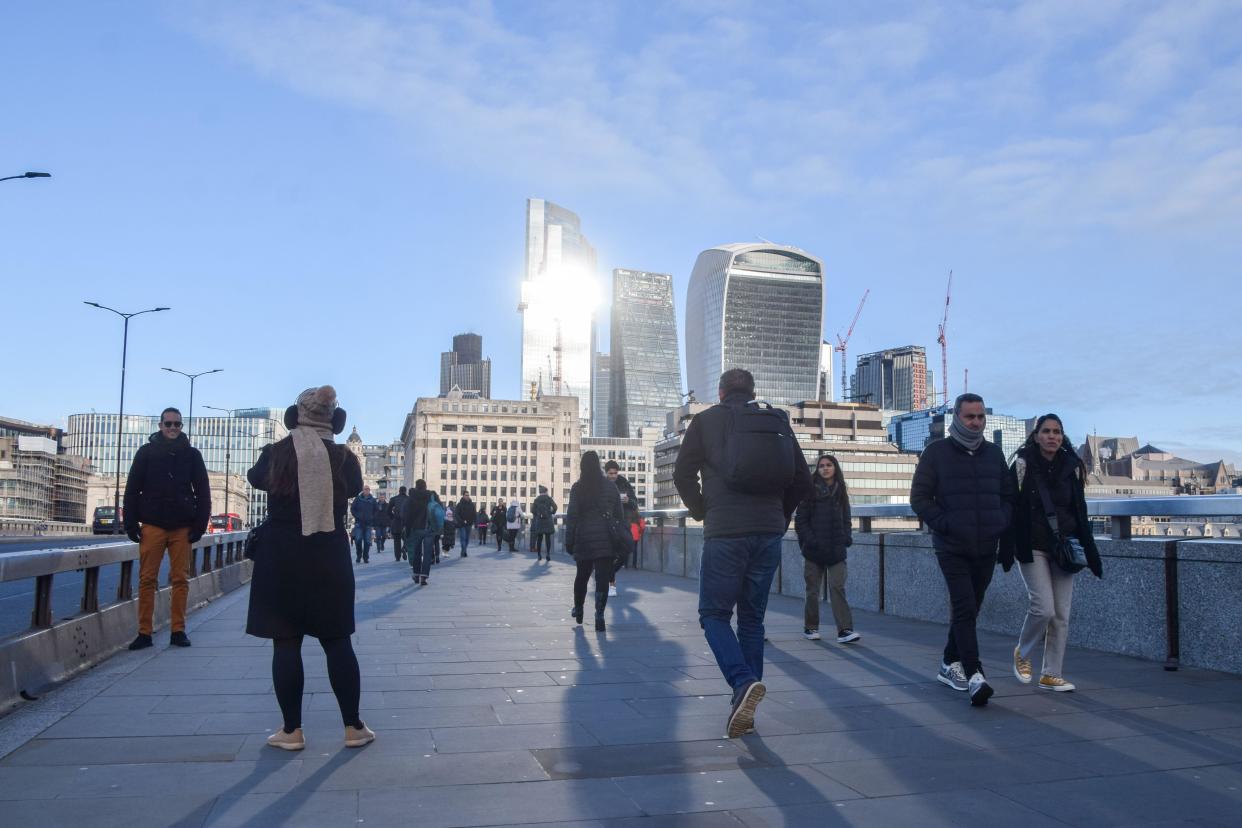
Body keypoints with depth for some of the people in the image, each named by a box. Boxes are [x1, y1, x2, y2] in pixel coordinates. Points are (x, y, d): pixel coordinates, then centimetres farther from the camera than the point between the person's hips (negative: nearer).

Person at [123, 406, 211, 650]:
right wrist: (131, 523, -2)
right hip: (152, 525, 0)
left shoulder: (191, 454, 8)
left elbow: (203, 492, 6)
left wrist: (200, 524, -2)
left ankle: (178, 631, 8)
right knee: (147, 579, -1)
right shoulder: (146, 452, 6)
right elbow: (132, 489, 5)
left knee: (181, 579, 2)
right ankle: (144, 632, 4)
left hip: (182, 527, 1)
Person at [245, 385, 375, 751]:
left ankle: (292, 730, 10)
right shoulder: (343, 457, -5)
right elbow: (354, 487, 15)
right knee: (337, 642, 8)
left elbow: (255, 478, 15)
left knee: (286, 643, 6)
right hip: (329, 558, 1)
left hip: (281, 558, -1)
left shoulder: (275, 453, -6)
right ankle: (353, 727, 12)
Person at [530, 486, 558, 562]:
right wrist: (552, 513, 8)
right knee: (548, 538, 1)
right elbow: (554, 507, -10)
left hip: (538, 521, 2)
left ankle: (539, 555, 6)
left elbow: (532, 510, 0)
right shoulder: (549, 498, -1)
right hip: (548, 521, -2)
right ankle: (548, 554, -6)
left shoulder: (536, 499, 5)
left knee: (539, 538, 7)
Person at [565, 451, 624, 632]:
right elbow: (619, 515, 7)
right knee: (602, 578, -3)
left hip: (584, 540, 0)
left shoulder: (577, 488, -2)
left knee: (582, 576, 17)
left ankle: (578, 610, 31)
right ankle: (599, 615, -16)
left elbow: (571, 516, -3)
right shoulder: (611, 487, 5)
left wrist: (569, 541, 2)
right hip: (606, 540, 0)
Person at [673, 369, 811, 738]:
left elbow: (683, 475, -1)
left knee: (714, 614, 6)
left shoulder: (706, 420, 4)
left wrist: (701, 511, 14)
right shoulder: (779, 422, 13)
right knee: (752, 618, 14)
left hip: (724, 533, -4)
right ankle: (745, 706, 14)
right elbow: (803, 481, 11)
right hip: (769, 534, 4)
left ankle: (744, 681, -18)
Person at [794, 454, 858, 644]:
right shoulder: (810, 491, 0)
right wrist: (809, 540, -15)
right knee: (813, 590, 6)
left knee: (837, 587, -8)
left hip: (836, 550, 2)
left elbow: (846, 519, 17)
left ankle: (844, 630, -11)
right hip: (814, 550, -2)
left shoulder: (841, 491, 11)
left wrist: (847, 537, -1)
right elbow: (800, 520, -3)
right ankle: (810, 628, 19)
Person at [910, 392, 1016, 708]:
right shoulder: (937, 451, -2)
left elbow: (1008, 495, 19)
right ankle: (975, 676, -17)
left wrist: (1001, 524, 2)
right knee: (965, 609, -14)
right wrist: (944, 524, -13)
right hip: (952, 548, -5)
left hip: (986, 549, 5)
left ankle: (951, 665, 27)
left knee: (968, 610, 13)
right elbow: (919, 497, -3)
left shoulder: (994, 453, 12)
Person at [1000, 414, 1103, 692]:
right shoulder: (1022, 464, -5)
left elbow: (1080, 512, 11)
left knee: (1061, 614, 3)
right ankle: (1022, 653, 16)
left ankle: (1051, 674, 14)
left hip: (1063, 549, 4)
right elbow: (1011, 509, -8)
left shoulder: (1071, 467, 6)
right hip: (1032, 547, -4)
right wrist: (1007, 551, -13)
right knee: (1043, 607, -11)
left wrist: (1089, 552, 7)